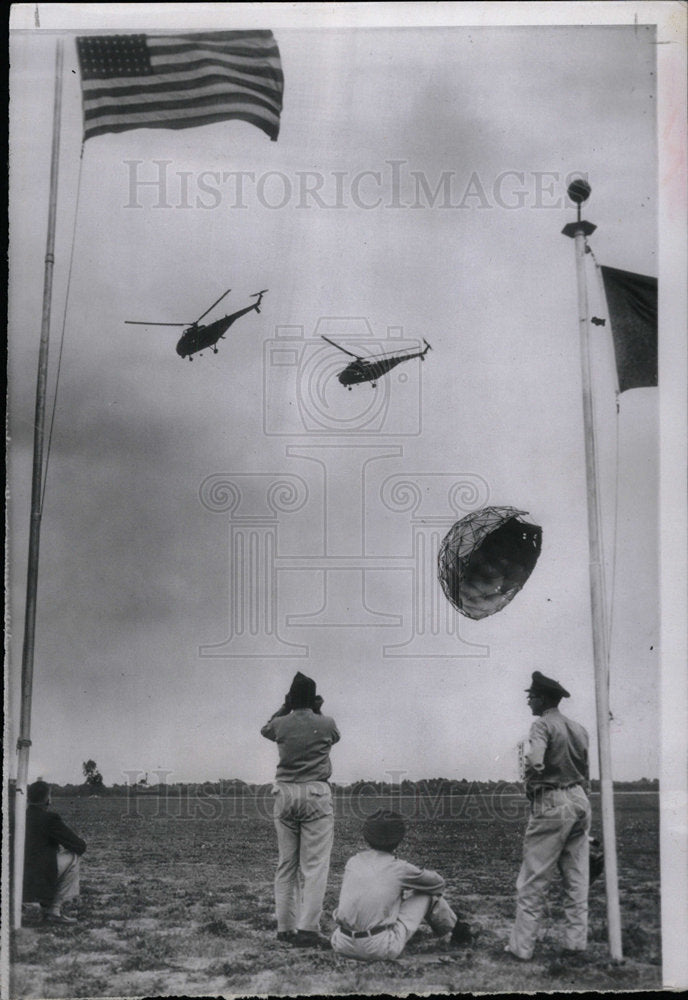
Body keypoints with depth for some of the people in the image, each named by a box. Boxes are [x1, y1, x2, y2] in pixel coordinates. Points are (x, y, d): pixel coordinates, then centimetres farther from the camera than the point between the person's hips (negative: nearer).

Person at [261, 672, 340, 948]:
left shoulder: (280, 725, 2)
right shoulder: (326, 724, -3)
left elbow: (265, 729, 27)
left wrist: (285, 708, 26)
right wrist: (317, 712, 20)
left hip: (284, 794, 3)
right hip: (316, 794, -3)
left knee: (286, 863, 11)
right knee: (315, 865, -3)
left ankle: (285, 928, 13)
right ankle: (308, 928, -11)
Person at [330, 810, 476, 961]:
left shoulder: (353, 861, 7)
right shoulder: (399, 868, -4)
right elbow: (438, 883, 13)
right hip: (380, 949, -4)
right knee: (427, 893, 12)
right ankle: (459, 931, 36)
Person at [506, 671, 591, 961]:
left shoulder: (543, 725, -12)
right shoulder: (578, 729, 12)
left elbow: (535, 760, -30)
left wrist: (531, 782, -11)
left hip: (551, 806, -7)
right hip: (580, 802, 7)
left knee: (533, 881, 0)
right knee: (577, 879, 13)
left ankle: (521, 946, 4)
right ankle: (576, 941, 17)